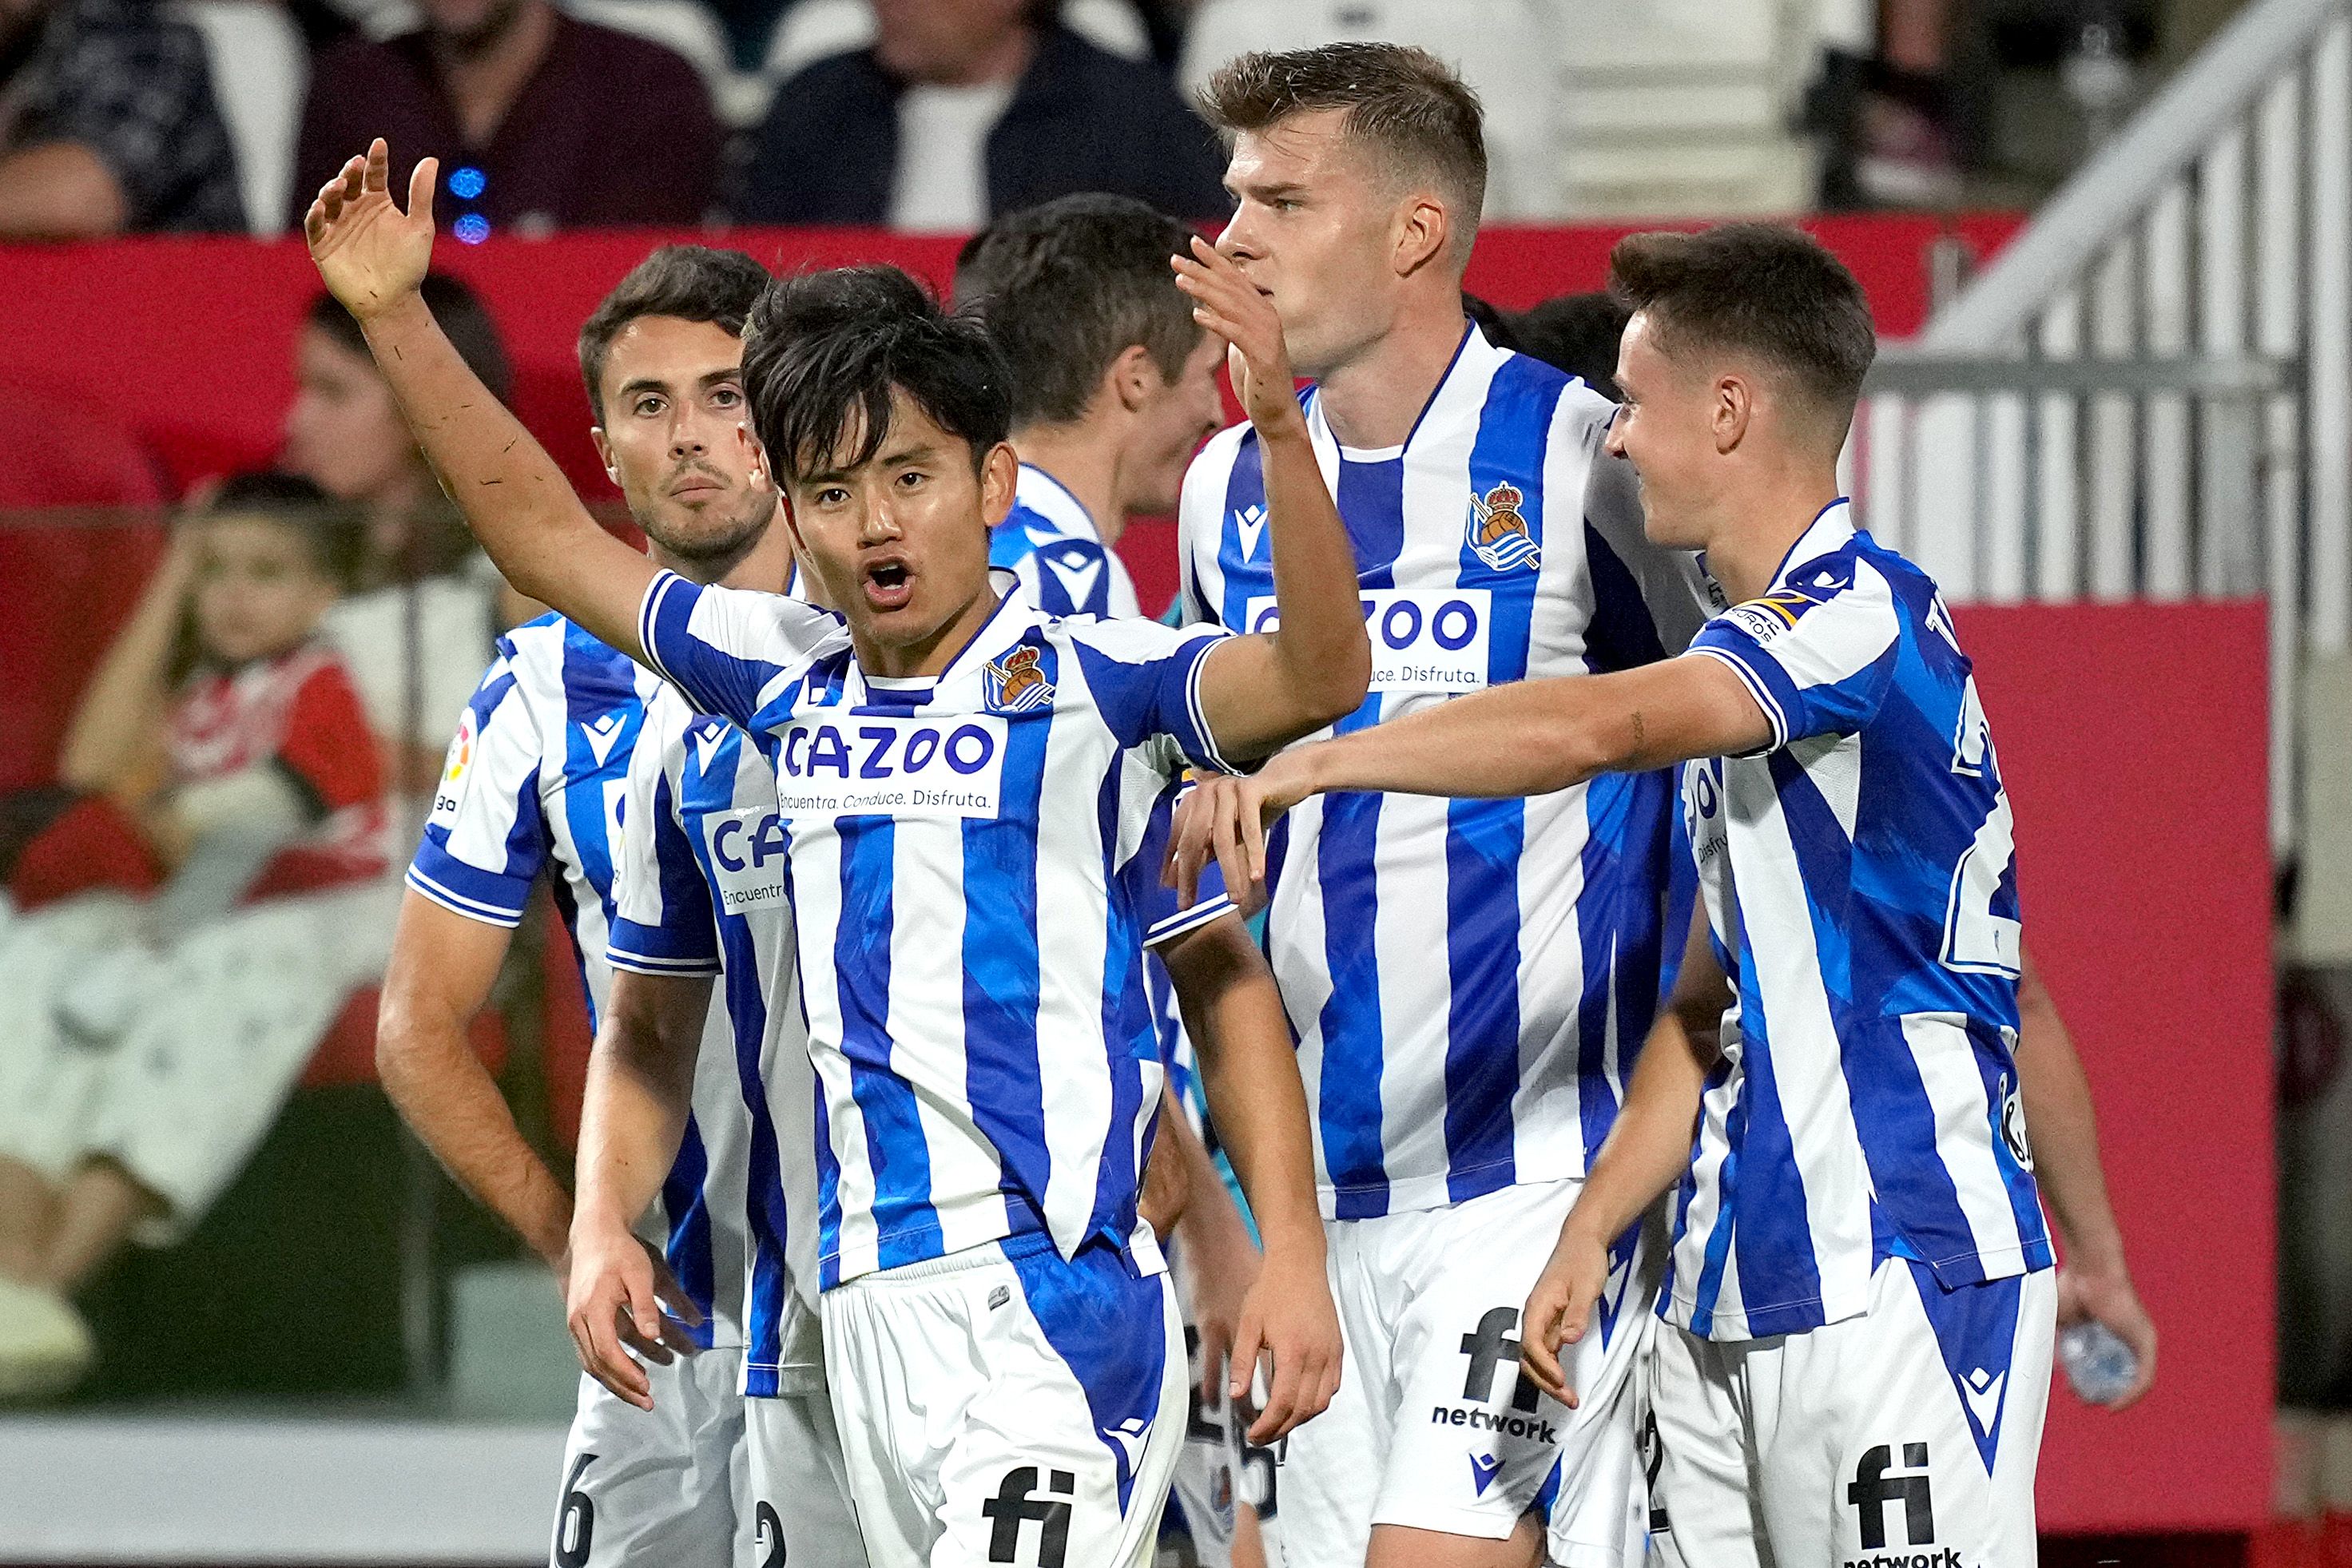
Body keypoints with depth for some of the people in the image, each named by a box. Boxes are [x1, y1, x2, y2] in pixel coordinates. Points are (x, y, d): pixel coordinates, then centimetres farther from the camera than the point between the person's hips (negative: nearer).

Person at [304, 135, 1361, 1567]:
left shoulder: (1086, 683, -4)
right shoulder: (794, 682, 14)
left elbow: (1318, 677, -21)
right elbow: (544, 535, 24)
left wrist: (1280, 427, -34)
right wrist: (396, 318, 19)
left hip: (1050, 1306, -6)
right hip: (870, 1307, 6)